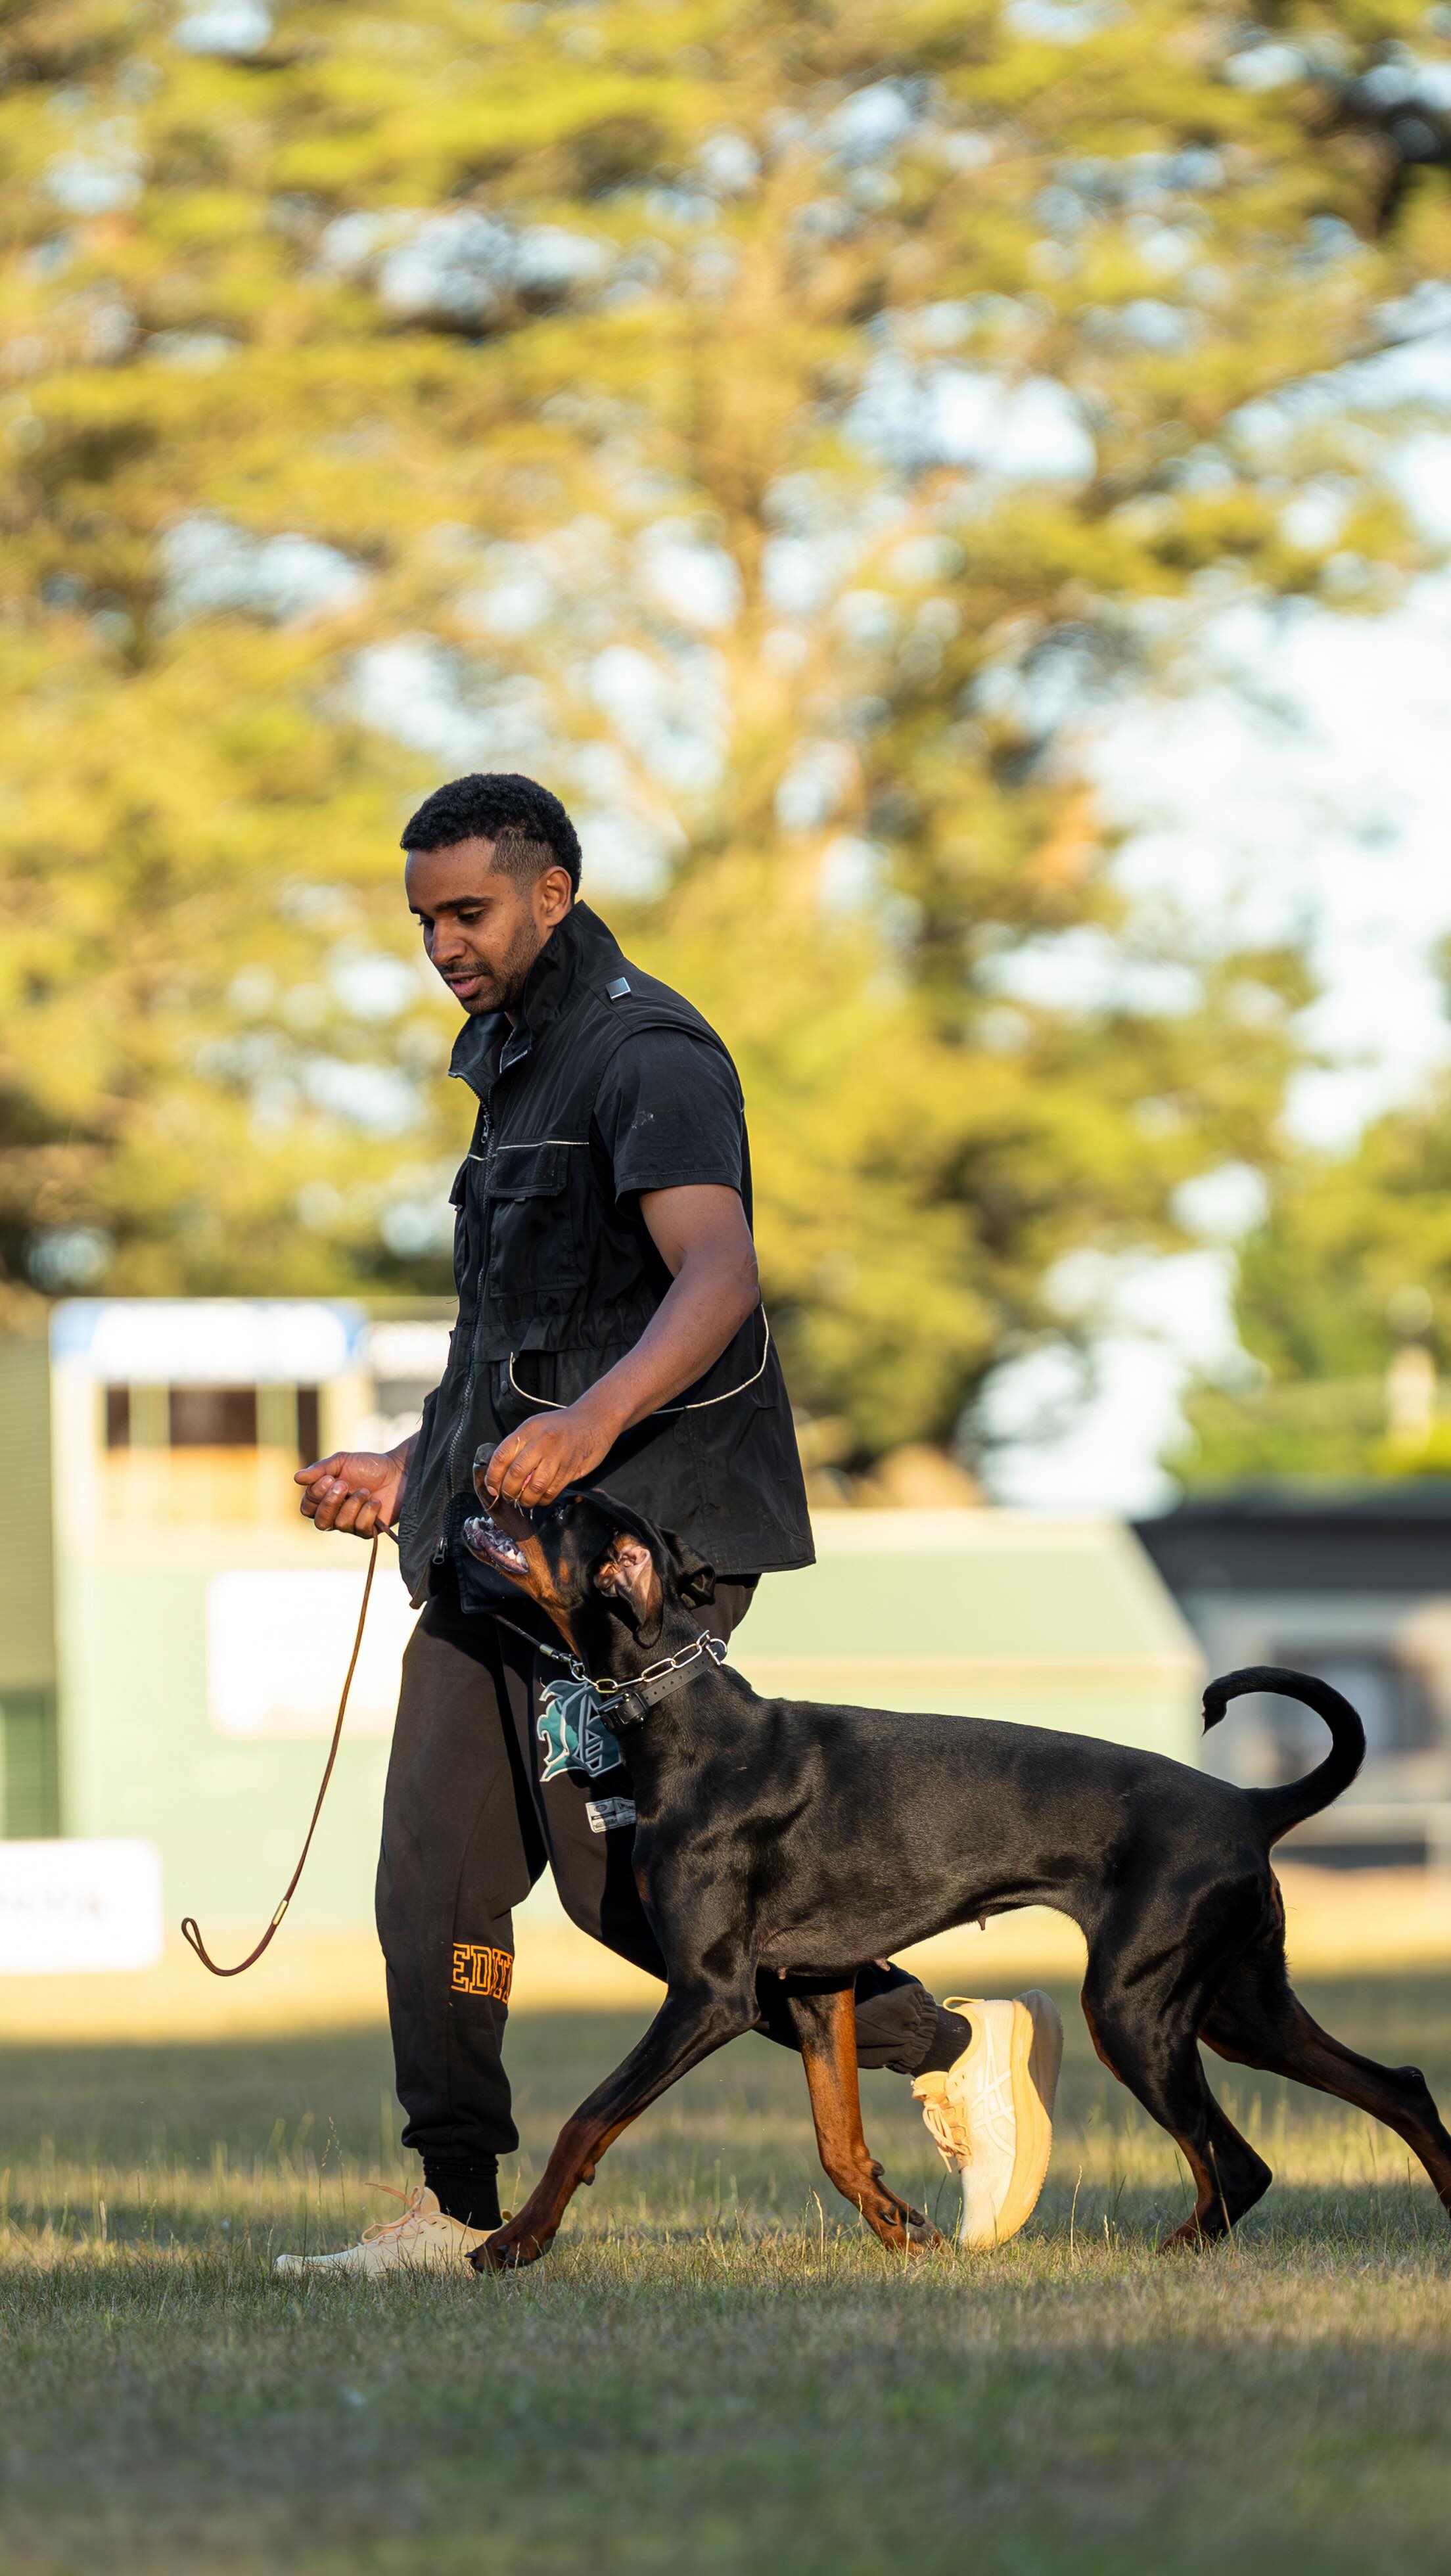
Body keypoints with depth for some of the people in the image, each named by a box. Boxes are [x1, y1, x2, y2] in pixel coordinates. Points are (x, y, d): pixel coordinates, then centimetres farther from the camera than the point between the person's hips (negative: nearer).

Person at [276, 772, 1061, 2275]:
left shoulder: (645, 1056, -11)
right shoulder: (515, 1067, 21)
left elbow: (717, 1276, -28)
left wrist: (592, 1423, -44)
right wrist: (415, 1472, 28)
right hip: (506, 1531, 10)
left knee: (622, 1878, -14)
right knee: (434, 1869, 2)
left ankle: (953, 2050, -5)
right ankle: (456, 2210, 5)